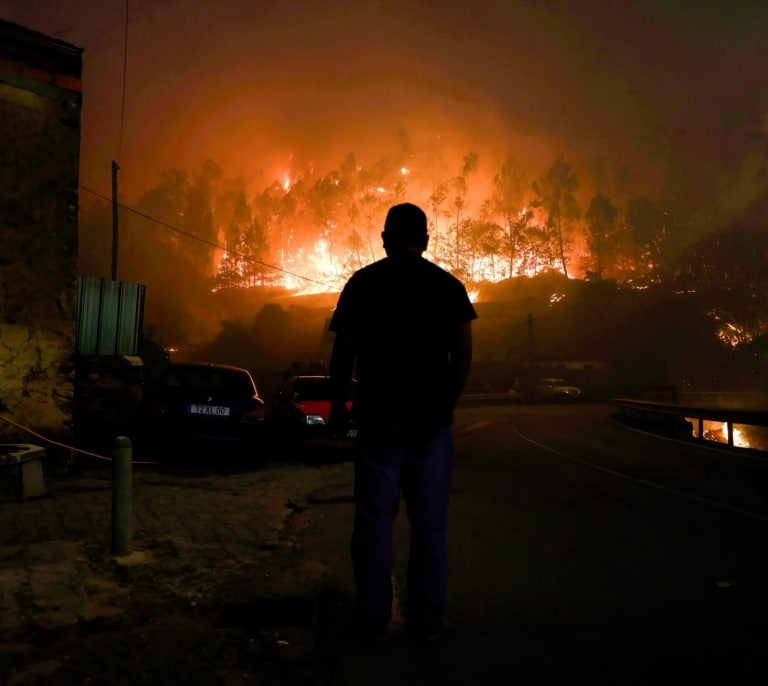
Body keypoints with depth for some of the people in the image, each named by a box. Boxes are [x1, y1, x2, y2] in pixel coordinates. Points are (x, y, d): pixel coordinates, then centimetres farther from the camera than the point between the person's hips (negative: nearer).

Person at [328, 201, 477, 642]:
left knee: (375, 518, 6)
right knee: (430, 520, 7)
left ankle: (374, 619, 10)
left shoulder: (363, 282, 2)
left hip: (379, 414, -1)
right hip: (432, 416, 1)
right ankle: (427, 620, 11)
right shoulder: (448, 285, 5)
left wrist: (338, 406, 9)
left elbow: (344, 352, -2)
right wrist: (449, 403, 12)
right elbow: (463, 352, 1)